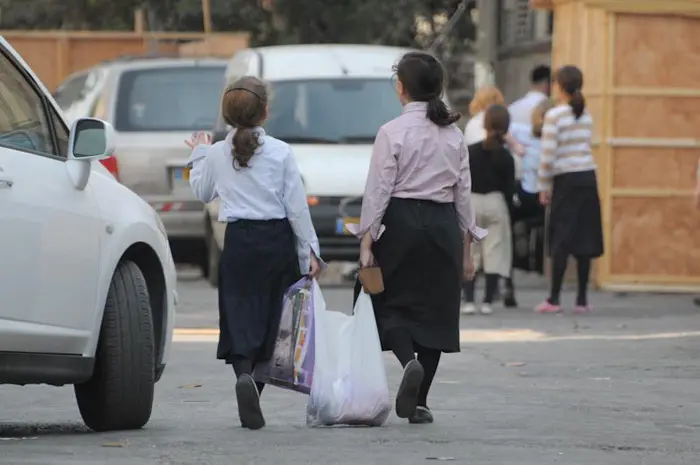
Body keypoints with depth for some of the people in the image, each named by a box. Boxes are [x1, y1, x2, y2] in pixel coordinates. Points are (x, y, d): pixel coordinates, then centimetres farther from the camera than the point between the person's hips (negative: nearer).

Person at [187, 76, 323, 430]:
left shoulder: (216, 154, -1)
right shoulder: (280, 152, -5)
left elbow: (201, 192, 17)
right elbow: (296, 206, -4)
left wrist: (198, 156, 32)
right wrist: (309, 250, 2)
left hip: (239, 242, 0)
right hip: (277, 241, 0)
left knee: (240, 316, -1)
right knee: (271, 319, 9)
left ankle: (244, 374, -29)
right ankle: (256, 386, 9)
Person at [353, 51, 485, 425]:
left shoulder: (392, 132, -8)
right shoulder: (453, 134, 6)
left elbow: (378, 190, -10)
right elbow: (464, 193, 8)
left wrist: (366, 242, -8)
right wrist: (466, 246, 14)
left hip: (402, 223, -4)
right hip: (444, 225, 4)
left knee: (389, 303, 7)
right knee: (435, 310, 8)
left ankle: (409, 361, -23)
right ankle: (418, 403, 8)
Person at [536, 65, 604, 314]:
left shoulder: (554, 116, -9)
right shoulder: (586, 116, 11)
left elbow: (548, 155, -11)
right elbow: (584, 147, 11)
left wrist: (543, 188, -3)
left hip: (566, 181, -5)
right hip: (588, 177, 5)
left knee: (561, 240, -4)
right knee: (585, 239, 5)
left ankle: (554, 299, -6)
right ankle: (582, 299, 7)